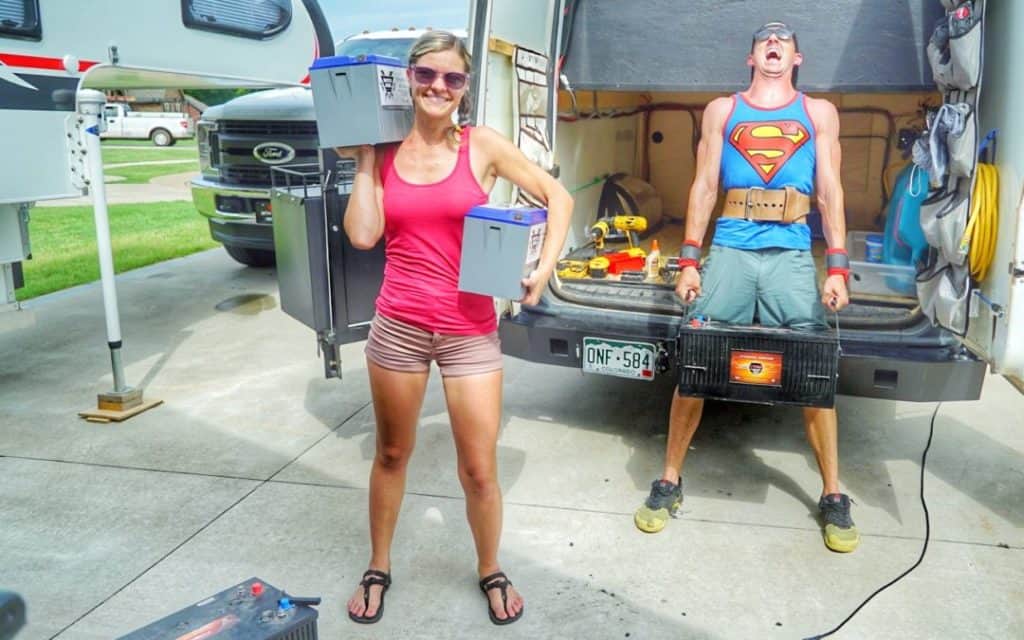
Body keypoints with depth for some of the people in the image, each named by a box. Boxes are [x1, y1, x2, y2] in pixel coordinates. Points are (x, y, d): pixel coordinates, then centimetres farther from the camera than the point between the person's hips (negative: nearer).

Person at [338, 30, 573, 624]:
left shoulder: (483, 145, -3)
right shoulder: (385, 151, 2)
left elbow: (559, 197, 2)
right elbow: (363, 235, -10)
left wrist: (544, 269, -7)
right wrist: (364, 159, -5)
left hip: (471, 331, -1)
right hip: (397, 327, 2)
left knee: (480, 471, 4)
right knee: (392, 454, 17)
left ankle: (491, 572, 31)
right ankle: (379, 569, 39)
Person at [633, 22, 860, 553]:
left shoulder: (819, 112, 16)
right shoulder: (722, 110, 16)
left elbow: (830, 191, 9)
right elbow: (703, 186, 10)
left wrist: (838, 268, -1)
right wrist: (689, 261, 1)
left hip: (792, 255, 0)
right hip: (729, 251, 0)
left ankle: (832, 498, 14)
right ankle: (669, 483, 12)